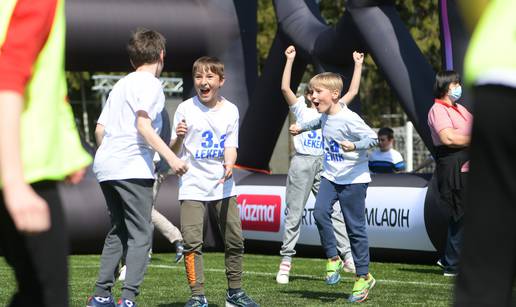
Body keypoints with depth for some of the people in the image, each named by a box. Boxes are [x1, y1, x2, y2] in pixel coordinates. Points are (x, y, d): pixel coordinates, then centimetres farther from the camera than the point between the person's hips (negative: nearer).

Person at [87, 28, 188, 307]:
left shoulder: (120, 85, 21)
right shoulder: (150, 84, -4)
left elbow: (100, 129, 19)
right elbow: (143, 125, -16)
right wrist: (171, 157, -20)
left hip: (105, 166, 8)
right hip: (133, 167, -8)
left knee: (118, 231, 17)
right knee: (141, 235, -7)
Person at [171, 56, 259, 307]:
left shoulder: (230, 111, 2)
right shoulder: (185, 109, -4)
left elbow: (230, 146, 0)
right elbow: (174, 151, -3)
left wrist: (229, 164, -21)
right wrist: (179, 138, -25)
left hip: (223, 184, 3)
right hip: (192, 185, -3)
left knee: (235, 239, 6)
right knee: (192, 241, -11)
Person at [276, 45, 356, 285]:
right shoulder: (301, 109, 6)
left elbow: (353, 91, 15)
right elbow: (285, 88, -8)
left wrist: (358, 65, 14)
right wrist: (290, 60, -10)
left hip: (325, 165, 3)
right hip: (302, 162, -3)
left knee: (335, 211, -4)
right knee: (294, 214, 0)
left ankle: (347, 257, -6)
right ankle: (286, 261, 3)